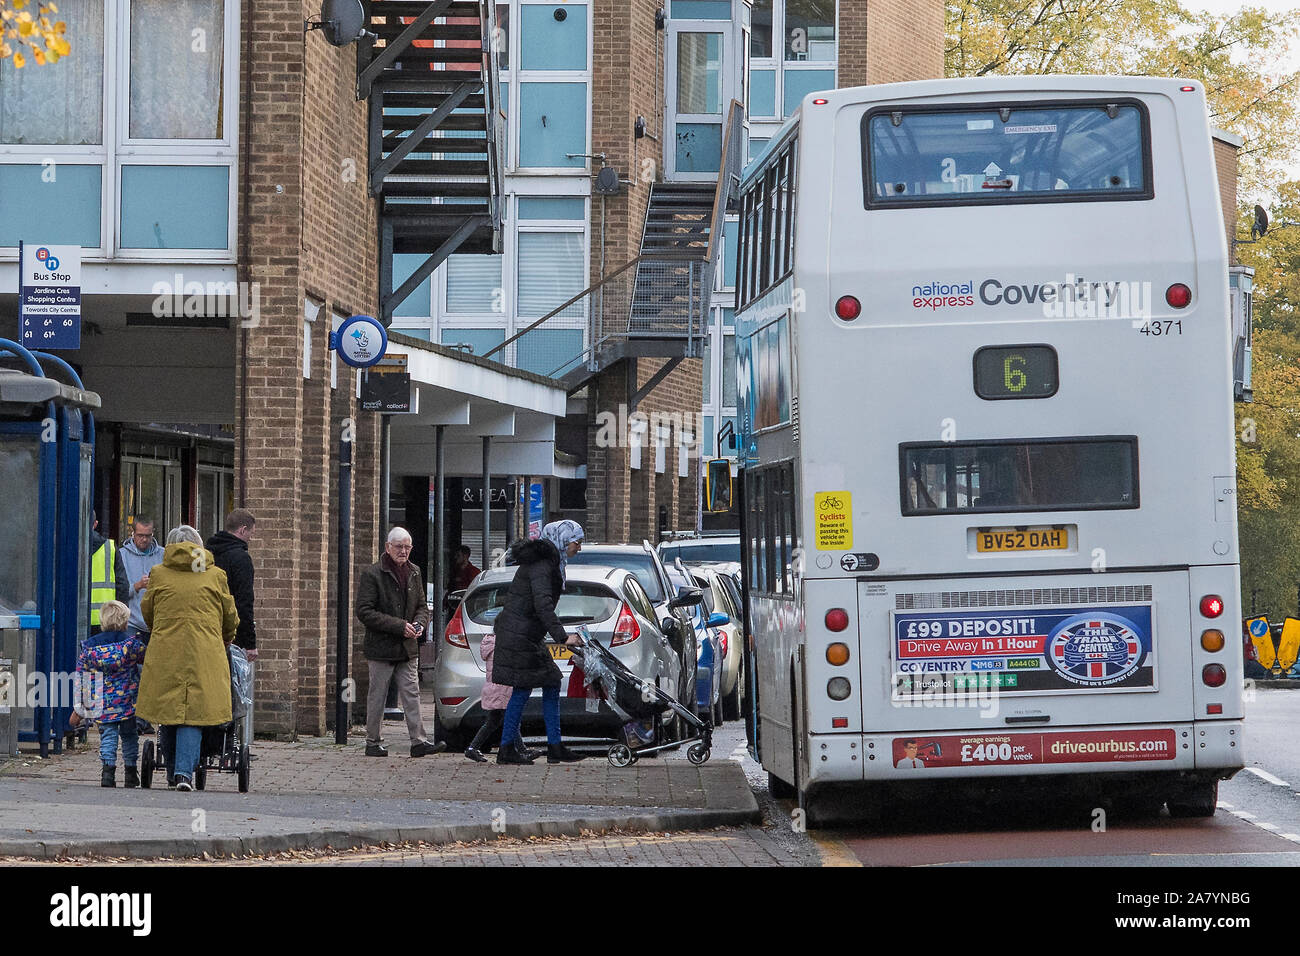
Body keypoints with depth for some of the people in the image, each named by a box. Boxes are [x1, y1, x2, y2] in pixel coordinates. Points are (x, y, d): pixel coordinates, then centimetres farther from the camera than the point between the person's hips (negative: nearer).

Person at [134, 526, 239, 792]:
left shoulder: (158, 574, 6)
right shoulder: (215, 575, 6)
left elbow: (147, 613, 17)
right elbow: (230, 618, 16)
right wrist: (225, 641, 36)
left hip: (165, 653, 1)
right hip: (205, 655, -1)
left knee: (169, 710, 11)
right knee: (194, 712, -2)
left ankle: (177, 769, 21)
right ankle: (185, 771, -16)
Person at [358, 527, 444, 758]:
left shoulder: (413, 573, 11)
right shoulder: (372, 574, -8)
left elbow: (422, 606, 21)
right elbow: (364, 612, -14)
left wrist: (419, 623, -4)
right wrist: (399, 626, -18)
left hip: (408, 648, 5)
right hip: (381, 647, -5)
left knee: (411, 695, 1)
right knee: (377, 697, 2)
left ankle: (418, 741, -1)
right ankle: (373, 743, 11)